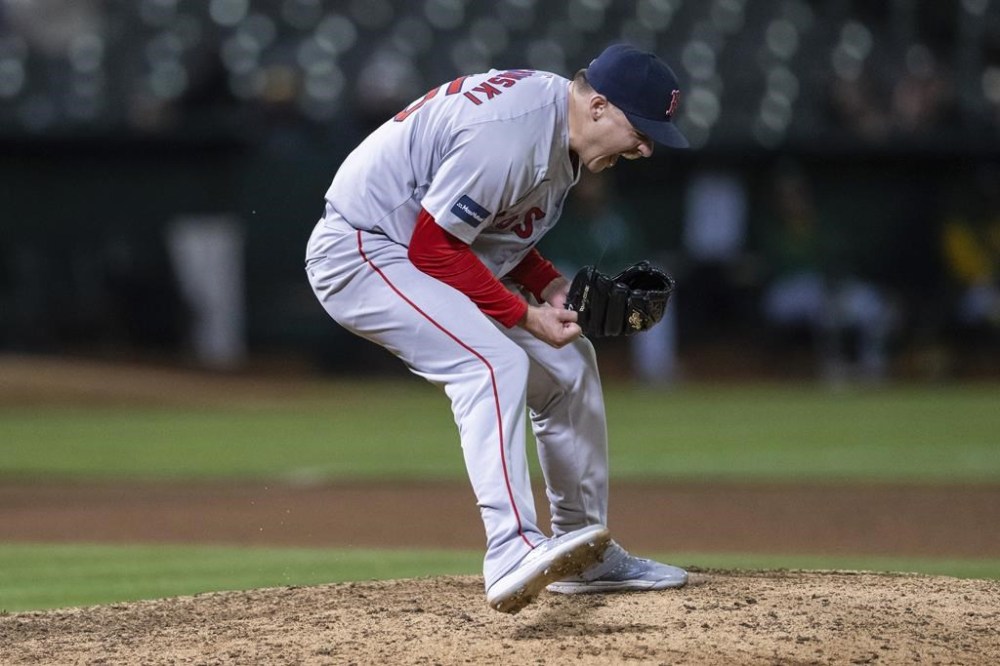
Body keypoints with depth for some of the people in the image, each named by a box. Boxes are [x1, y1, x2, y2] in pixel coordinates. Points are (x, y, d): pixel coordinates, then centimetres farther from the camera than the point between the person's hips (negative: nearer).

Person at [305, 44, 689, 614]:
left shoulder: (559, 124, 4)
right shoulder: (511, 133, -28)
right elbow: (434, 247, -25)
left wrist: (551, 285, -2)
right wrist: (526, 315, -20)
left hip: (428, 253, 11)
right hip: (362, 253, -11)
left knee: (569, 364, 11)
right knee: (495, 364, -30)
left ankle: (587, 554, 21)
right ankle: (514, 555, -42)